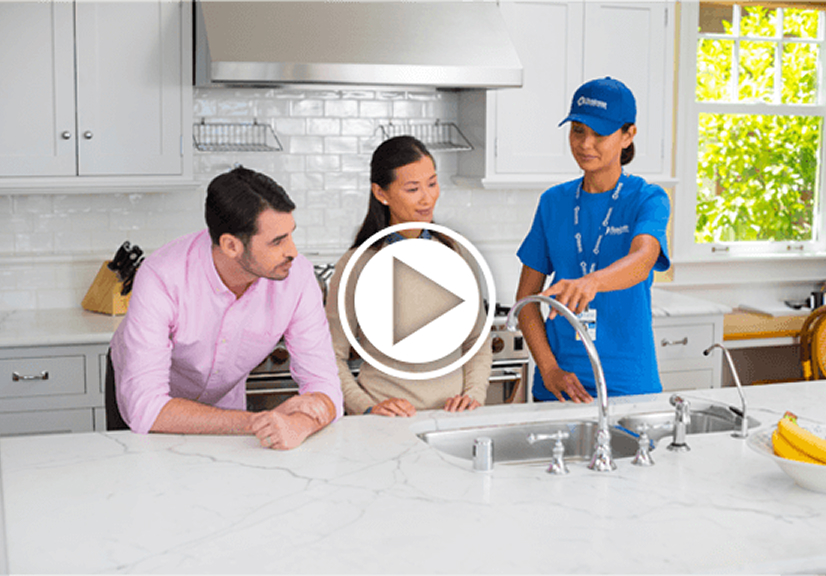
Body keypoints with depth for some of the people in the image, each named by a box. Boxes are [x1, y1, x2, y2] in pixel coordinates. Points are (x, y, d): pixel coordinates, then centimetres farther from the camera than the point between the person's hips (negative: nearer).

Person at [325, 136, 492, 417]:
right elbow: (333, 357, 0)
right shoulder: (358, 265, -4)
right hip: (386, 424, -3)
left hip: (452, 415, 3)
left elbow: (478, 342, 16)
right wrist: (368, 408, -12)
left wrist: (474, 395, 2)